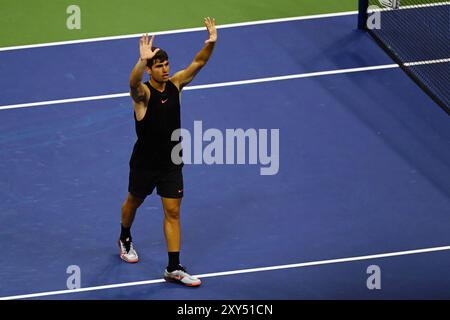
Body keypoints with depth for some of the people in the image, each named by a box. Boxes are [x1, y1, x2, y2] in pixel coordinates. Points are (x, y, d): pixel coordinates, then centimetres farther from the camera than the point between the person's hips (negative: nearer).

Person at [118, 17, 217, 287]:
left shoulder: (175, 84, -7)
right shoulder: (143, 92, -22)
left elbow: (198, 63, -13)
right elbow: (134, 82, -46)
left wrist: (211, 43, -33)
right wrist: (142, 60, -66)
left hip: (171, 163, 3)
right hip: (145, 162, -3)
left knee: (173, 212, 0)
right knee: (134, 202, 21)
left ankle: (174, 269, 1)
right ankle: (125, 239, 51)